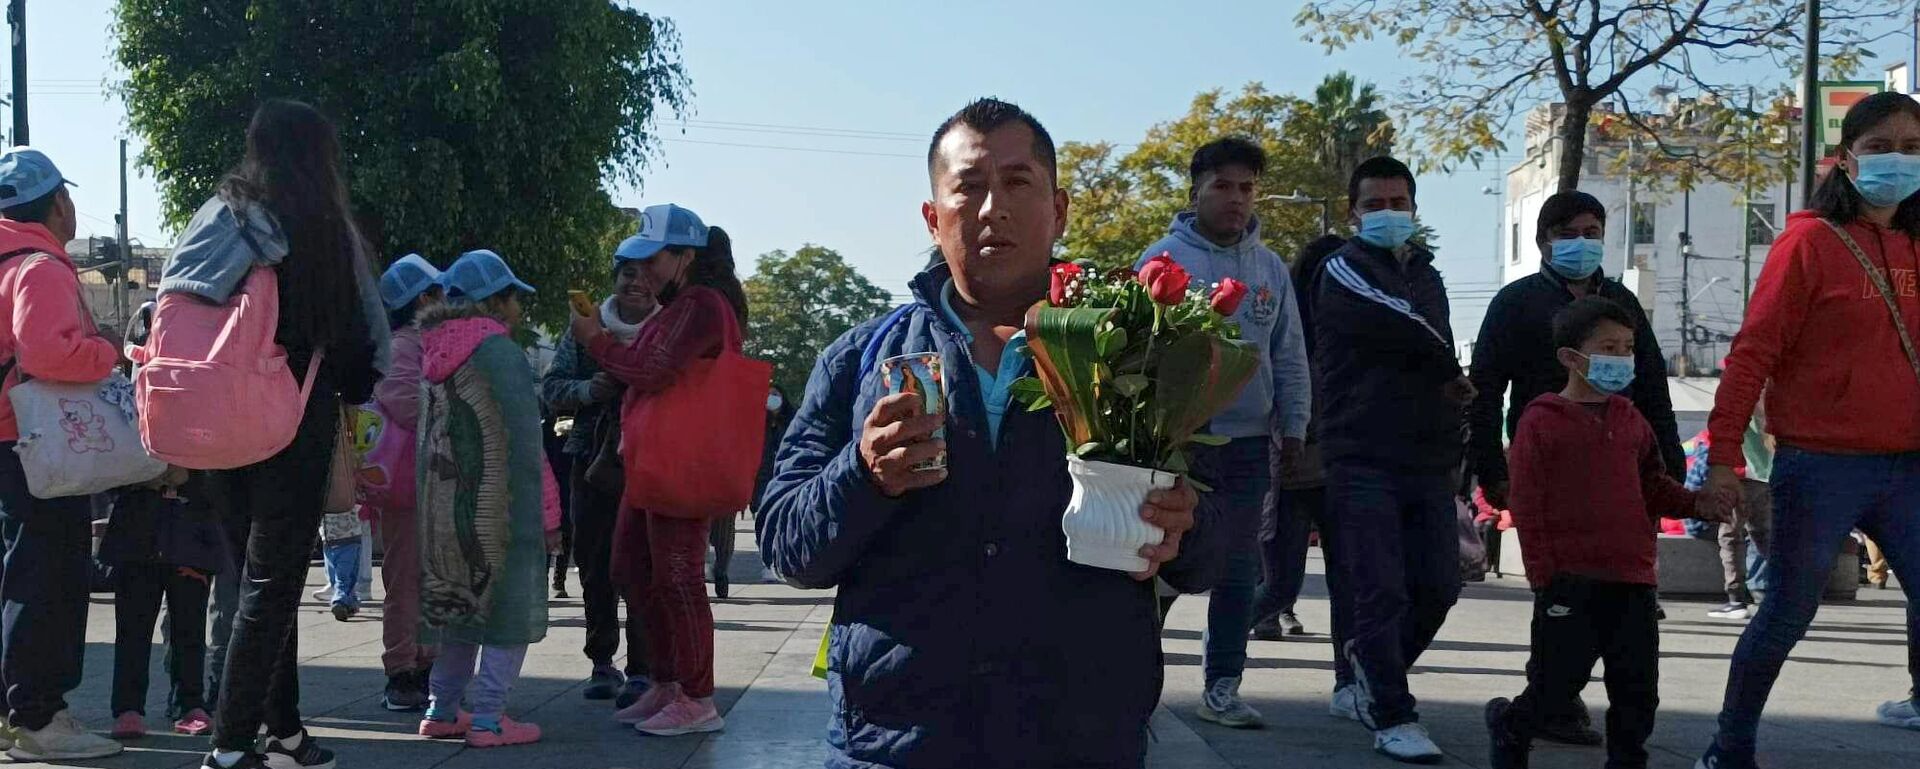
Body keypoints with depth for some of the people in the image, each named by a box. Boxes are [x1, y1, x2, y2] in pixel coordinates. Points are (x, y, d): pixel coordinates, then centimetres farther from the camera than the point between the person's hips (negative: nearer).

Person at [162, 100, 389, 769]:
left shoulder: (227, 214, 1)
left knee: (269, 570, 14)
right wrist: (351, 391, 13)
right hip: (304, 416, -3)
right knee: (274, 580, 1)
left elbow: (176, 303, -4)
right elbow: (370, 331, 1)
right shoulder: (333, 228, -2)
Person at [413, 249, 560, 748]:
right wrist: (548, 514, -10)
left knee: (459, 607, 18)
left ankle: (442, 711, 22)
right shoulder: (498, 349, -12)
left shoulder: (434, 352, 12)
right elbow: (524, 440, -14)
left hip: (441, 507, 8)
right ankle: (488, 720, -1)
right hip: (498, 506, -8)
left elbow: (431, 434, 16)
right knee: (509, 612, 1)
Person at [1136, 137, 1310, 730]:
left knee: (1238, 569, 9)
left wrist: (1293, 426, 9)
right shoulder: (1165, 258, -3)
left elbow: (1289, 357, 14)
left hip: (1249, 442, 5)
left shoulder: (1272, 268, 10)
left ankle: (1222, 686, 18)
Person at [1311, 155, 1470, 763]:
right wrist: (1452, 374, 2)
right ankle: (1392, 717, 3)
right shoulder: (1344, 269, -1)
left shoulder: (1427, 274, 21)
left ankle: (1373, 663, 29)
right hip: (1365, 460, -6)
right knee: (1384, 592, -6)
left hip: (1428, 462, 6)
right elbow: (1404, 329, -15)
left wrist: (1452, 448, 10)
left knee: (1439, 586, 6)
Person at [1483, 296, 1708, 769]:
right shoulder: (1541, 422, -7)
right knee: (1559, 681, 1)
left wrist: (1693, 502, -1)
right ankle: (1509, 728, 29)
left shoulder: (1631, 421, 12)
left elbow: (1654, 487, 19)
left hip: (1631, 579, 6)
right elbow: (1526, 506, -8)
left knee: (1637, 686, 7)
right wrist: (1545, 574, -11)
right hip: (1570, 580, -5)